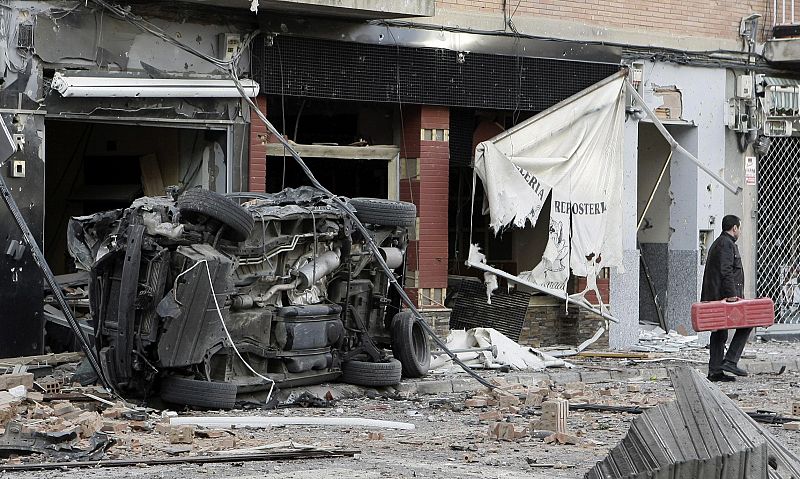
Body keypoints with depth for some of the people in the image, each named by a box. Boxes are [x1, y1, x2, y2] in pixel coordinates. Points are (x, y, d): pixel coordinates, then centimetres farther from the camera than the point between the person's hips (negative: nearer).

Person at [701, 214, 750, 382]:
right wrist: (731, 294, -25)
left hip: (714, 296, 10)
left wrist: (706, 298, 24)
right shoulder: (727, 244, -9)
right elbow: (726, 271, -20)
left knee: (719, 334, 9)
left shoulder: (716, 243, 24)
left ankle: (715, 371, 7)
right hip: (724, 294, -10)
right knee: (746, 323, -4)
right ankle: (730, 361, -10)